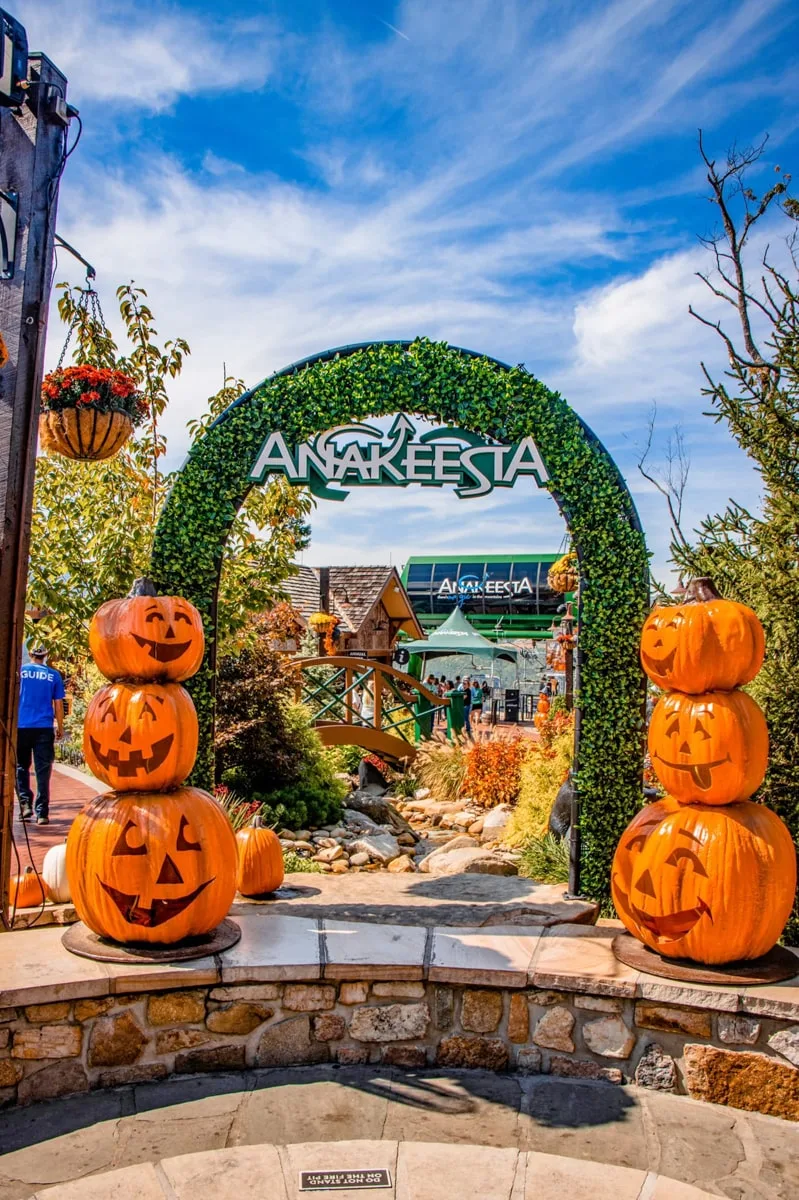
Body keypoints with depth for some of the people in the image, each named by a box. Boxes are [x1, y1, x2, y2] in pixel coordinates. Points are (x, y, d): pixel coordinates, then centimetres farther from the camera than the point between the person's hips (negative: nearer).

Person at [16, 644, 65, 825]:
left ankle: (25, 803, 1)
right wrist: (60, 727, 15)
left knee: (21, 767, 15)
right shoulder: (53, 675, 4)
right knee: (43, 771, 2)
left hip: (21, 727, 0)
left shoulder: (20, 671, 3)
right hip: (44, 728, 0)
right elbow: (58, 704, 5)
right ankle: (42, 813, 2)